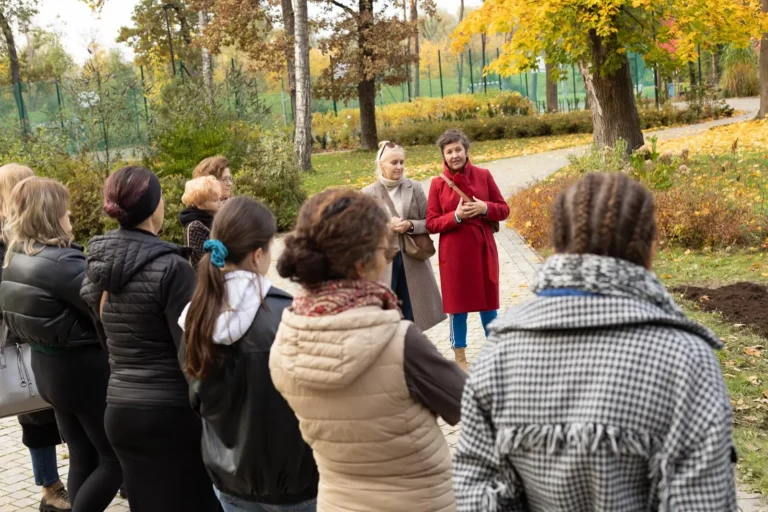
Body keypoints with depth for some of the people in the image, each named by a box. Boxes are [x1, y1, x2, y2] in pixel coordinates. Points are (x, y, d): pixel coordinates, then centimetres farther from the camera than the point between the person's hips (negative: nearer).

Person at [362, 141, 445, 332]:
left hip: (413, 260, 2)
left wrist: (410, 225, -15)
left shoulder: (415, 188, 2)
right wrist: (386, 225, -16)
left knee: (413, 316, 9)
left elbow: (429, 223, 3)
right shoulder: (368, 193, -2)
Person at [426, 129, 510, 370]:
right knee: (457, 305, 7)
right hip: (454, 253, -1)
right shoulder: (438, 183, -3)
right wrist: (455, 216, -18)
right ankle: (460, 358, 20)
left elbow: (504, 210, 4)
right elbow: (431, 224, -3)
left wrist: (485, 208, -15)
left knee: (488, 303, 12)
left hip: (483, 249, 1)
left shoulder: (483, 175, 1)